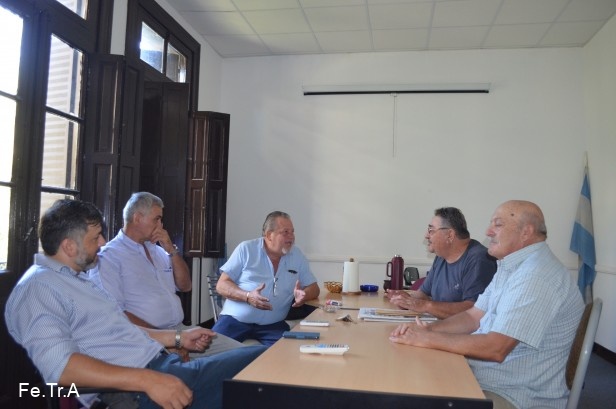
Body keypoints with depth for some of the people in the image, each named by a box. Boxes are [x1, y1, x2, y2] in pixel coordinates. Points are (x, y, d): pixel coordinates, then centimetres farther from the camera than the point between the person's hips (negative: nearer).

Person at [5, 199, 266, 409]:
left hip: (167, 367, 10)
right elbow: (59, 366, -24)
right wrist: (148, 380, -29)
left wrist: (179, 338, 22)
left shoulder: (79, 279, 22)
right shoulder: (37, 288, -10)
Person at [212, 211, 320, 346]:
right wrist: (247, 296, -20)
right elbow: (222, 285, -1)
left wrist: (304, 295, -11)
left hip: (272, 325, 2)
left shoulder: (297, 256, 8)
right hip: (235, 319, -1)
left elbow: (314, 288, 13)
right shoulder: (246, 249, -1)